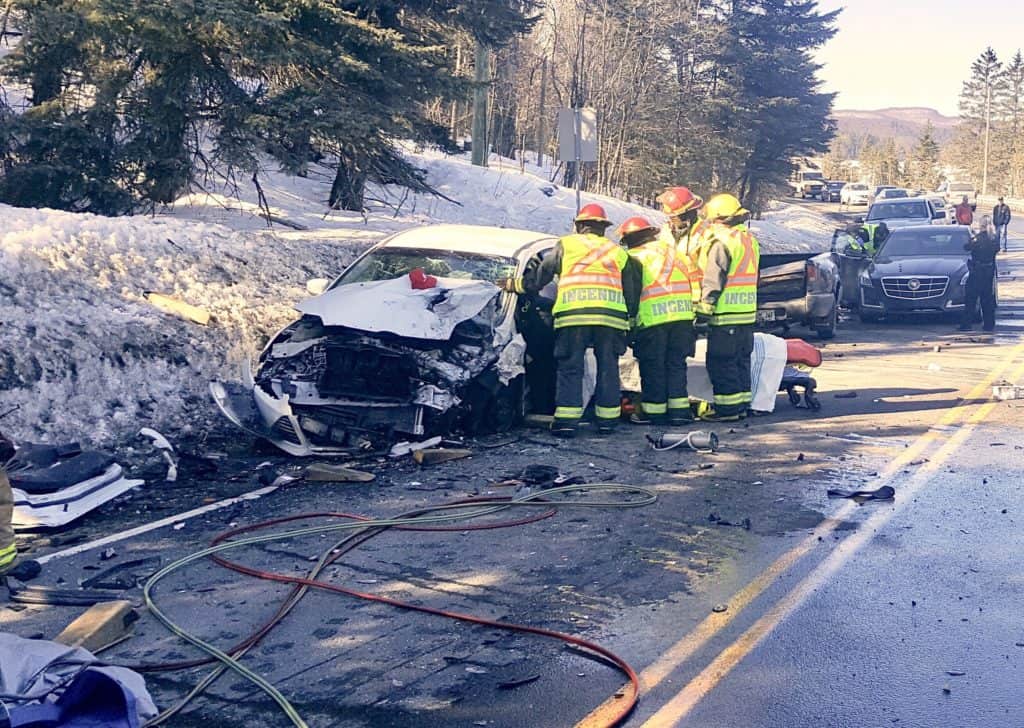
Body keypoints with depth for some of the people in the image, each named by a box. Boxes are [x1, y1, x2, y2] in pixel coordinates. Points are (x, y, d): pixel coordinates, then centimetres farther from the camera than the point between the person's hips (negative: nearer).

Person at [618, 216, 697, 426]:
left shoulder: (634, 259, 0)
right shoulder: (674, 252, 16)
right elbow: (691, 280, 18)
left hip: (652, 320, -4)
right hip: (682, 316, 5)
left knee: (653, 367, 6)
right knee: (676, 363, 13)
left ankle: (654, 410, 10)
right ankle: (679, 409, 11)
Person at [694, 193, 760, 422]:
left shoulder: (721, 242, -14)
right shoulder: (750, 240, 14)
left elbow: (712, 283, -16)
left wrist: (703, 312, -10)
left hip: (725, 315, -9)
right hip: (748, 314, 9)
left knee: (721, 362, -3)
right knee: (741, 360, 15)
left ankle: (726, 407, -2)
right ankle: (742, 404, 20)